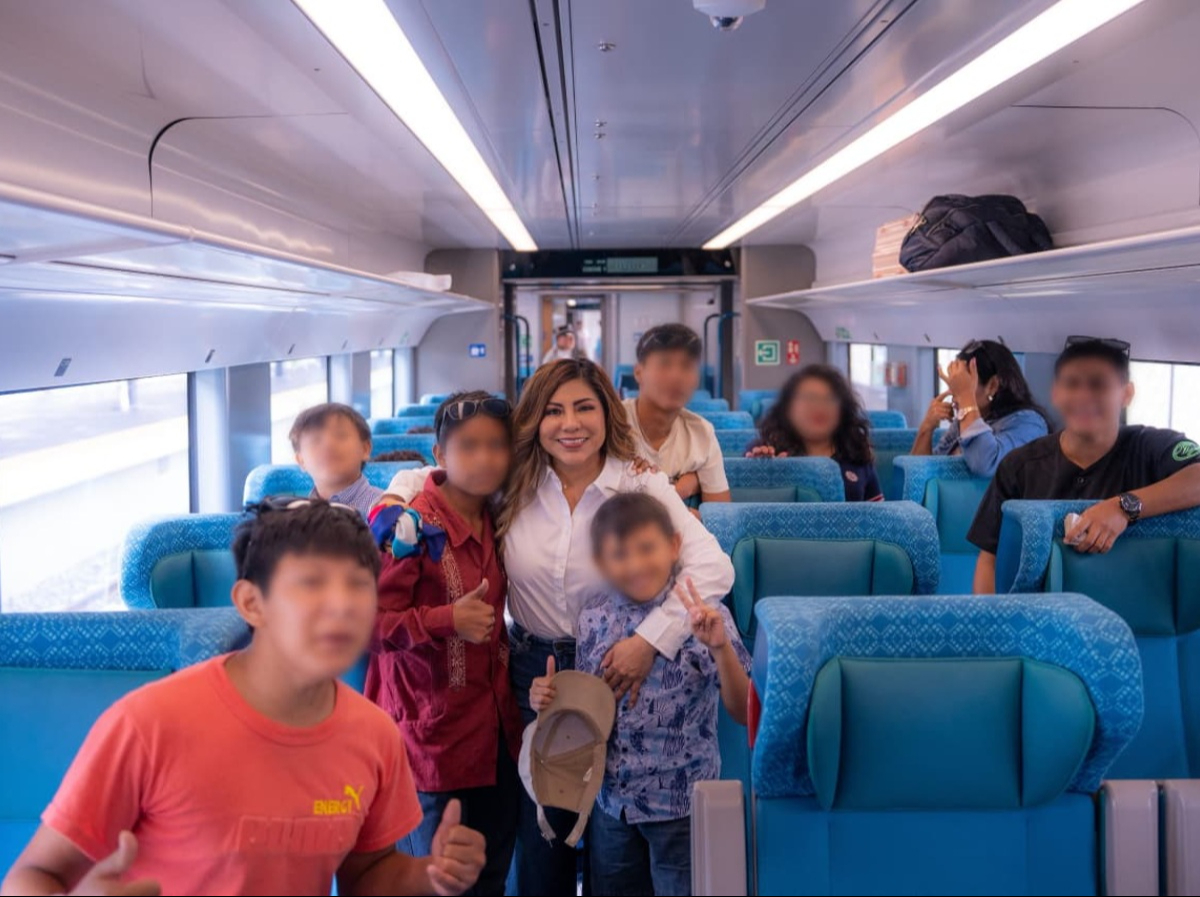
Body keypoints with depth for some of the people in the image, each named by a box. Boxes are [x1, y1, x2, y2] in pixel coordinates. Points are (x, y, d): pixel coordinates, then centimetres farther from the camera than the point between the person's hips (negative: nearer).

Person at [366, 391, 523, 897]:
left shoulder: (495, 522, 6)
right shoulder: (415, 527, -15)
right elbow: (367, 623, -20)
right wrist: (447, 620, -29)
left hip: (495, 728, 7)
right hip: (435, 735, -6)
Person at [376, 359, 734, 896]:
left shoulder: (642, 487, -11)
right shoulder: (514, 485, -3)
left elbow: (714, 568, -21)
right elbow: (431, 475, 11)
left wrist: (651, 639, -29)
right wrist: (397, 498, -11)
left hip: (615, 672, -2)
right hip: (532, 671, 2)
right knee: (540, 837, 13)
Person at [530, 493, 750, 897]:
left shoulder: (704, 617, -15)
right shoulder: (593, 618, -4)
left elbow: (743, 712, -18)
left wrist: (721, 648, -32)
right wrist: (550, 699, -10)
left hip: (682, 802, -4)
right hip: (611, 799, 4)